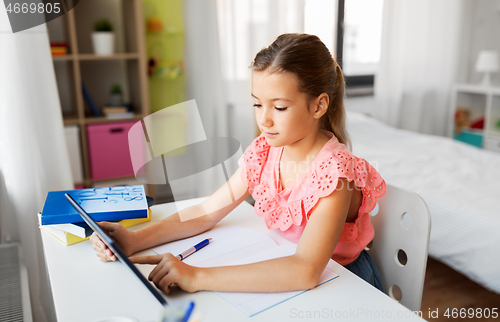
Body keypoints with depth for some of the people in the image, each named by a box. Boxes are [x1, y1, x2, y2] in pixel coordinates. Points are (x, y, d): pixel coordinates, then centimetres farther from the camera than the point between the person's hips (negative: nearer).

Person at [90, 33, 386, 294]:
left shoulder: (334, 170, -27)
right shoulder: (264, 151, -7)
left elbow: (306, 272, -38)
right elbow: (207, 212, -4)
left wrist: (197, 277, -41)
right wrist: (135, 240, -17)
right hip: (286, 272, 5)